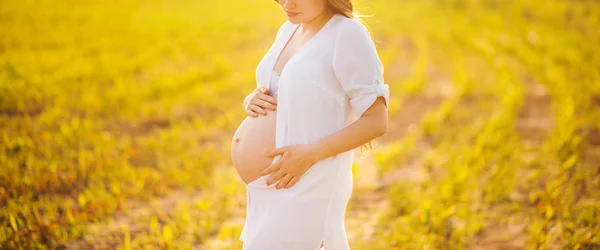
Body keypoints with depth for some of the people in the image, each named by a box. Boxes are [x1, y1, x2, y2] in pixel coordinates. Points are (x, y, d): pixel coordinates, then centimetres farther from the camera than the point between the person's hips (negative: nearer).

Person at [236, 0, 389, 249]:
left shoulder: (348, 34, -13)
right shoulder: (288, 30, 10)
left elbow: (376, 122, -15)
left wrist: (309, 154, -23)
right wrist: (252, 102, -2)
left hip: (311, 188, -8)